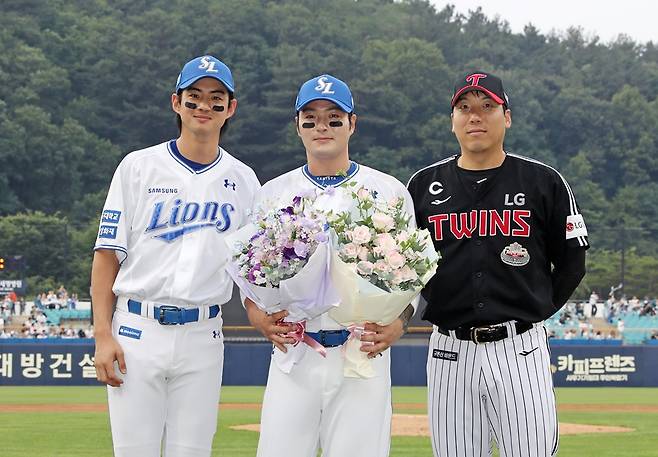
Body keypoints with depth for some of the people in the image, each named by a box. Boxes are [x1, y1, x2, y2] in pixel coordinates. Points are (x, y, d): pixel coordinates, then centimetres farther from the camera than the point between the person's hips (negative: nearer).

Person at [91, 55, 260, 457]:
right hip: (137, 332, -2)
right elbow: (107, 255, 1)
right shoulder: (139, 167, 2)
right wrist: (103, 335, -8)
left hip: (204, 335, 2)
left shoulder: (243, 180, 10)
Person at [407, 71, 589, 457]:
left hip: (520, 351, -2)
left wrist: (535, 311, 5)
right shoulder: (425, 185, 7)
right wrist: (435, 308, 8)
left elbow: (572, 263, 8)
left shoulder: (543, 181, 2)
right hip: (449, 351, 2)